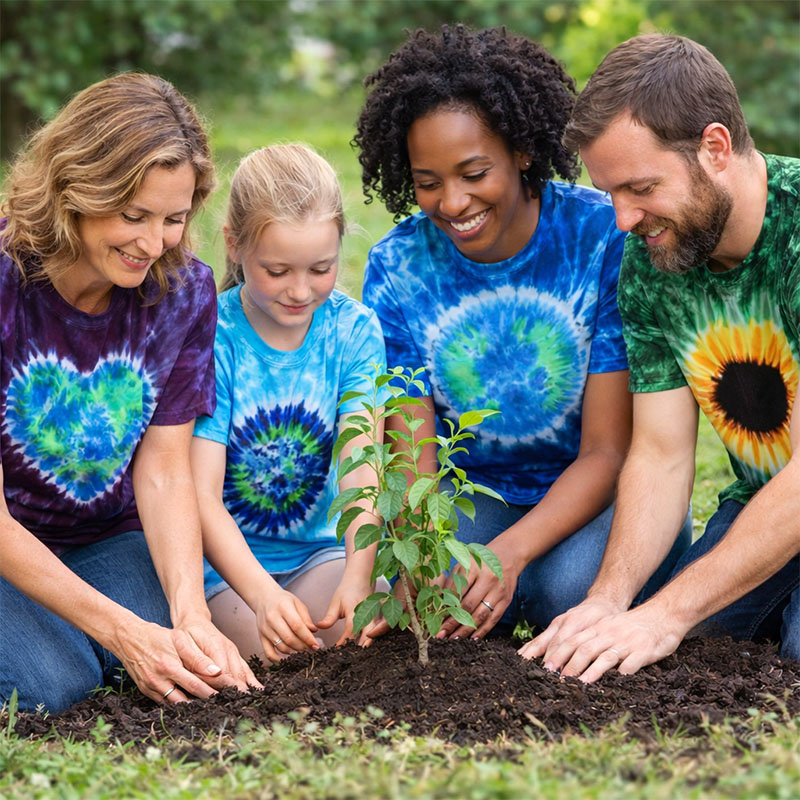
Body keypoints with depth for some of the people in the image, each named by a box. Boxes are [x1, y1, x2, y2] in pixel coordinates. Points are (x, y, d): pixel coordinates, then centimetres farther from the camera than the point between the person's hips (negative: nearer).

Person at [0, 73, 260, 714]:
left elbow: (164, 471, -11)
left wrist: (192, 617, -29)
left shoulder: (185, 291, -10)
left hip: (107, 539, 3)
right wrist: (122, 630, -31)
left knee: (179, 664, -24)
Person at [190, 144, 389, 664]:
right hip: (224, 557, -2)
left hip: (320, 547, 2)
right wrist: (262, 594, -38)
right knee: (279, 653, -26)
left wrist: (358, 577, -37)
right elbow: (203, 495, -21)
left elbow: (362, 466, -18)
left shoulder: (354, 329, -6)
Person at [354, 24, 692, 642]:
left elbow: (607, 452, -17)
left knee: (569, 589, -34)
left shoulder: (608, 238, -19)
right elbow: (414, 458, -10)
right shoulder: (397, 268, -10)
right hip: (475, 492, 2)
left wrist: (510, 551, -34)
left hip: (598, 491, -1)